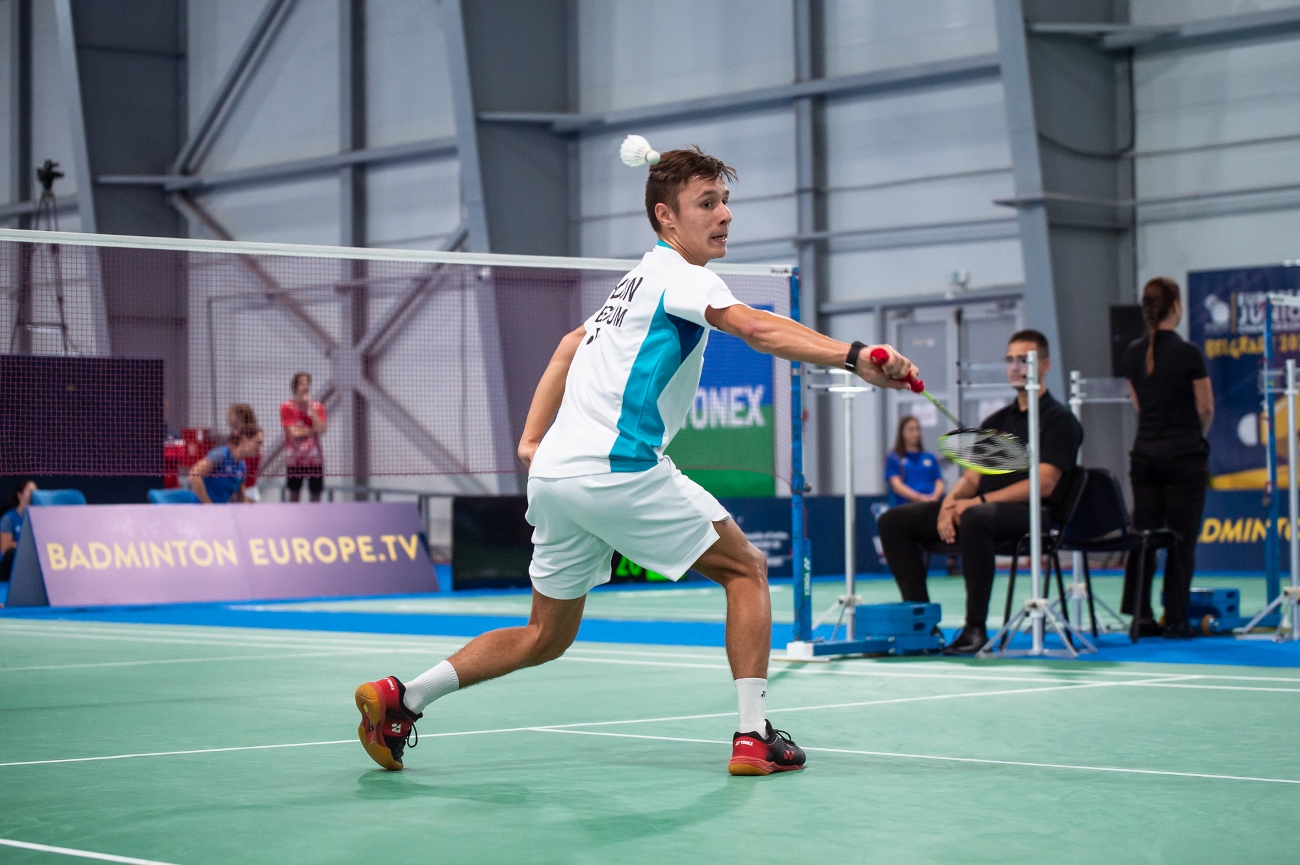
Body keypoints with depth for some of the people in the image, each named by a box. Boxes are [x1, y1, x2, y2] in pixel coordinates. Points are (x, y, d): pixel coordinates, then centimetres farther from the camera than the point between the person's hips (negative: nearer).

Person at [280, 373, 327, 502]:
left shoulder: (317, 407, 5)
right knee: (294, 495, 4)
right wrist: (312, 430, -4)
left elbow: (321, 430, -10)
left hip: (315, 459, 2)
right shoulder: (287, 406, -3)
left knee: (316, 494, 4)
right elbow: (293, 432, -12)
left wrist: (311, 409, -11)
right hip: (294, 459, -2)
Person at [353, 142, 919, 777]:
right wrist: (853, 356, -36)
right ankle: (753, 737, -1)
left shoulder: (638, 283, 24)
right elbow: (755, 328, -25)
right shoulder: (677, 274, -6)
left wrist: (532, 439, 31)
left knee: (546, 638, 16)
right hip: (616, 468, -9)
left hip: (553, 475, 9)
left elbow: (570, 345, 35)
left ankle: (399, 698, 8)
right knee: (745, 569, 5)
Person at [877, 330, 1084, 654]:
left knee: (975, 518, -42)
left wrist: (980, 501, -19)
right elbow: (971, 479, 15)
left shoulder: (1059, 419, -1)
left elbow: (1043, 484, -13)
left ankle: (976, 627, -35)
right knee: (893, 521, -4)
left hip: (1028, 512, -8)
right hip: (982, 505, 8)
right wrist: (950, 502, -9)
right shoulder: (995, 421, 22)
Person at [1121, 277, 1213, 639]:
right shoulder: (1188, 354, -11)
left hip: (1145, 453, 5)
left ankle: (1141, 617, 4)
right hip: (1185, 453, -5)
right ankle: (1176, 619, 1)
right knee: (1181, 540, 1)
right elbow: (1206, 409, -5)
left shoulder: (1133, 353, 4)